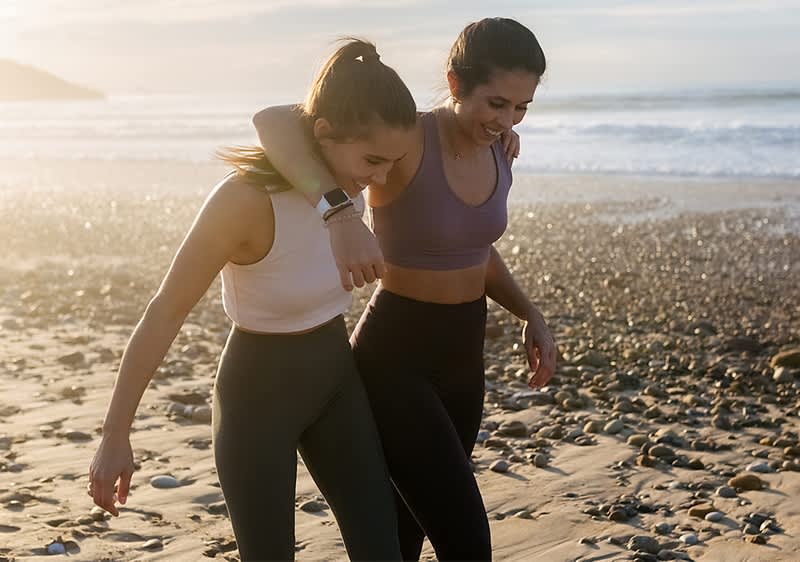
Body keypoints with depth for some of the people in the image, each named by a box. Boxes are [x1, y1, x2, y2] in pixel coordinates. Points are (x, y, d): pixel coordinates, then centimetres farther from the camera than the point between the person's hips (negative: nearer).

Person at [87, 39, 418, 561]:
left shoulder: (342, 176, -9)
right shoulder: (245, 199, -28)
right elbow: (163, 315, -21)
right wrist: (116, 436, -16)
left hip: (336, 379, 6)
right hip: (257, 392, -6)